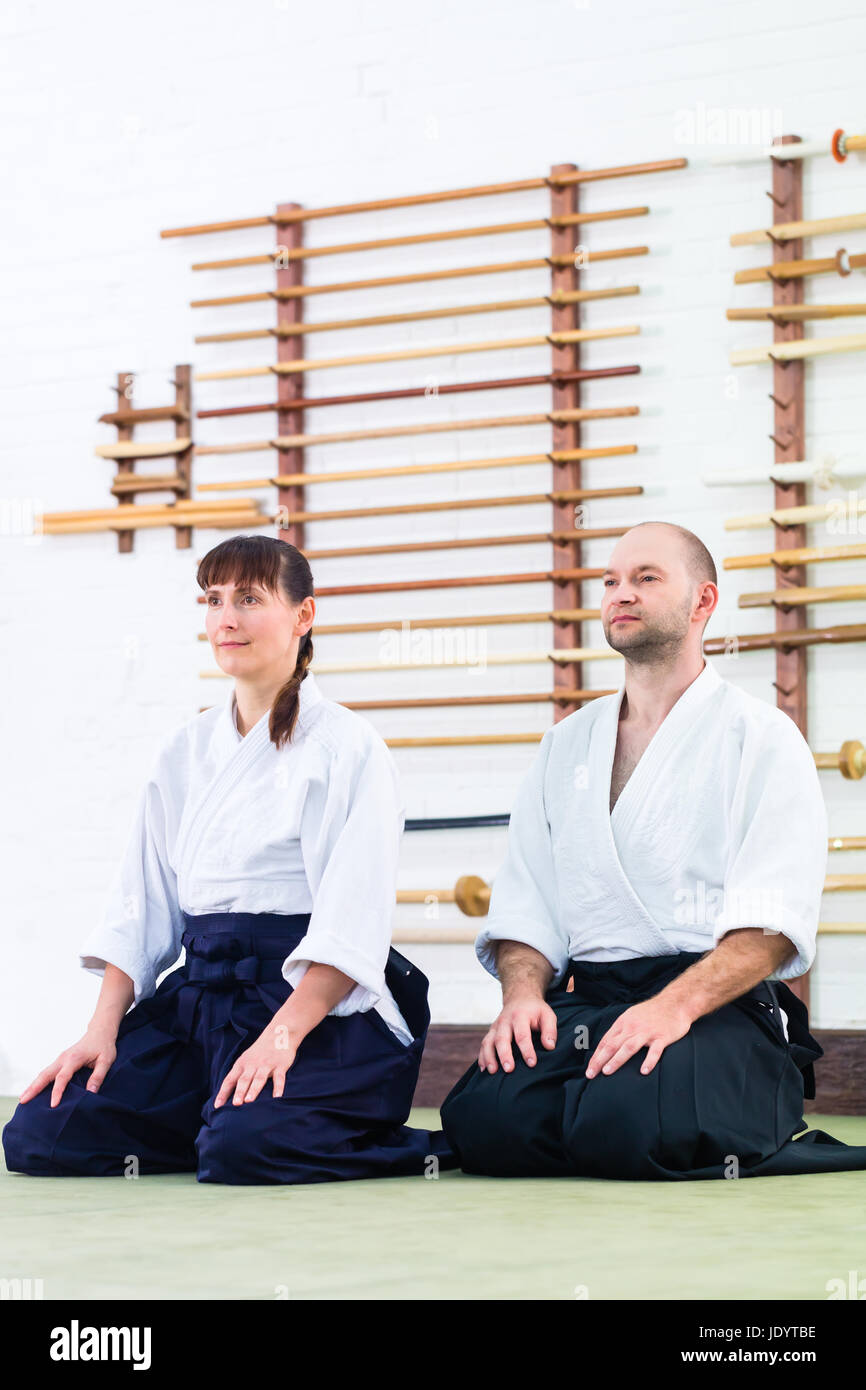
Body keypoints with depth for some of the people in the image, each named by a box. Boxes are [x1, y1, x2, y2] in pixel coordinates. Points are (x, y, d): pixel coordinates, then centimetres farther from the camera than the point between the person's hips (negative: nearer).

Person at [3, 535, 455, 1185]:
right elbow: (144, 906, 13)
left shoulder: (348, 746, -5)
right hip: (200, 995, 6)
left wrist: (282, 1035, -25)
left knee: (241, 1149, -33)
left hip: (321, 1004, -6)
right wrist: (103, 1029, 0)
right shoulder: (186, 751, 14)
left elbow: (354, 926, -13)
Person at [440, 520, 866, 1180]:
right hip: (581, 1003, 5)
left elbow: (772, 922, -9)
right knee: (482, 1118, -25)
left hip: (720, 1005, -4)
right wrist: (523, 990, -7)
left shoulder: (761, 736, 4)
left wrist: (677, 1004, -25)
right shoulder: (565, 746, 22)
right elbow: (524, 902, 15)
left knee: (632, 1122, -35)